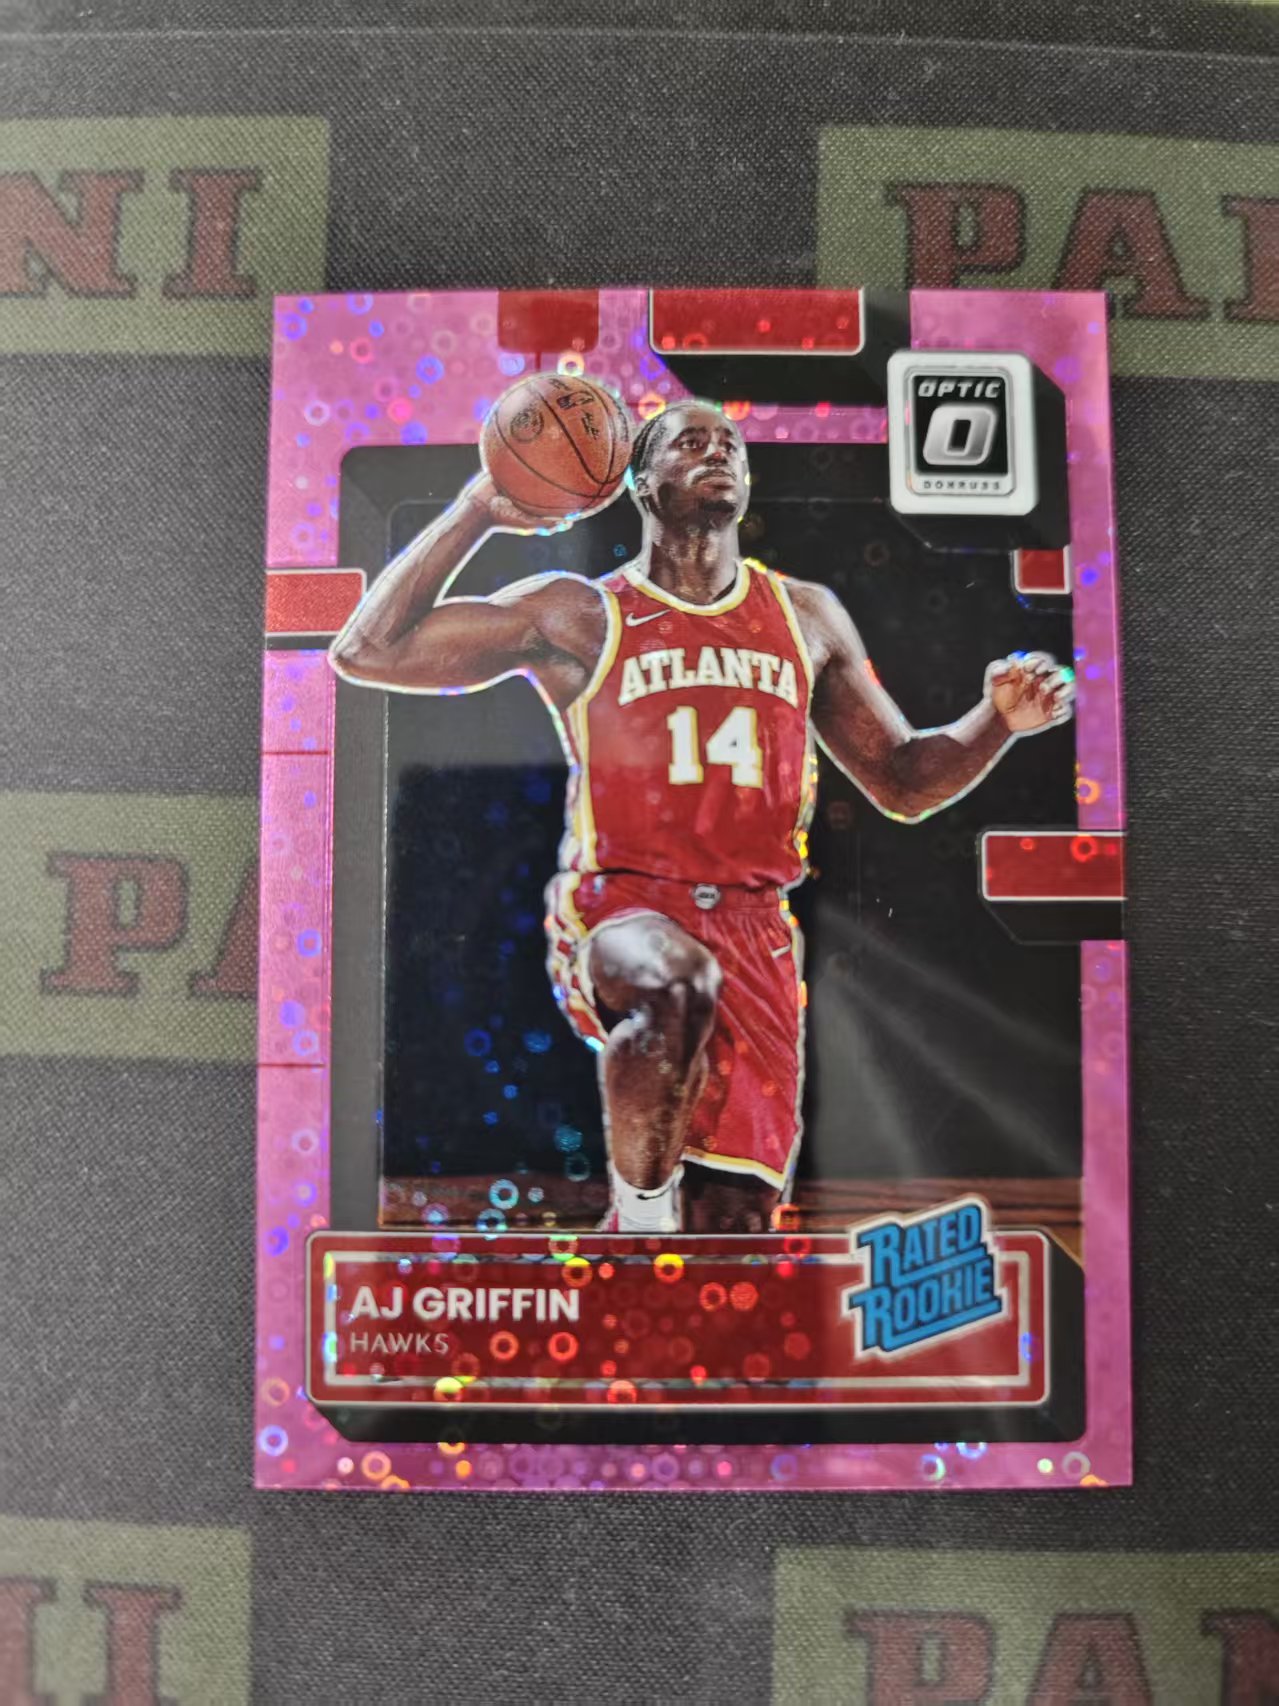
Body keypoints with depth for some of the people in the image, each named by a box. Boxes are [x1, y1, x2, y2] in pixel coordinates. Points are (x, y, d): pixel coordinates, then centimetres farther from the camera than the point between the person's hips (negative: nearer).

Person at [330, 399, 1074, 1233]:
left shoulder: (807, 615, 17)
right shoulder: (579, 615, 5)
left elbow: (904, 782, 20)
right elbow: (368, 653, 0)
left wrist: (999, 719, 2)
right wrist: (478, 509, -2)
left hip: (756, 935, 4)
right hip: (619, 911, -3)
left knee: (733, 1218, 1)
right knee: (678, 981, -38)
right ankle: (641, 1210, -13)